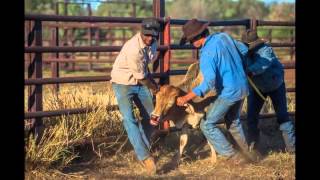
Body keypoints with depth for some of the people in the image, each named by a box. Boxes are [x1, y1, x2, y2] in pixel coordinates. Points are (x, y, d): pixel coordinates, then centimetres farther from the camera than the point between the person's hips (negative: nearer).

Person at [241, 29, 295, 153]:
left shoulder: (265, 50, -35)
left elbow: (262, 65, -53)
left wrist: (249, 71, -70)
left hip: (276, 86, -4)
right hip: (256, 87, 4)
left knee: (282, 115, -1)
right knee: (252, 116, 0)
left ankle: (292, 146, 7)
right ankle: (252, 146, 13)